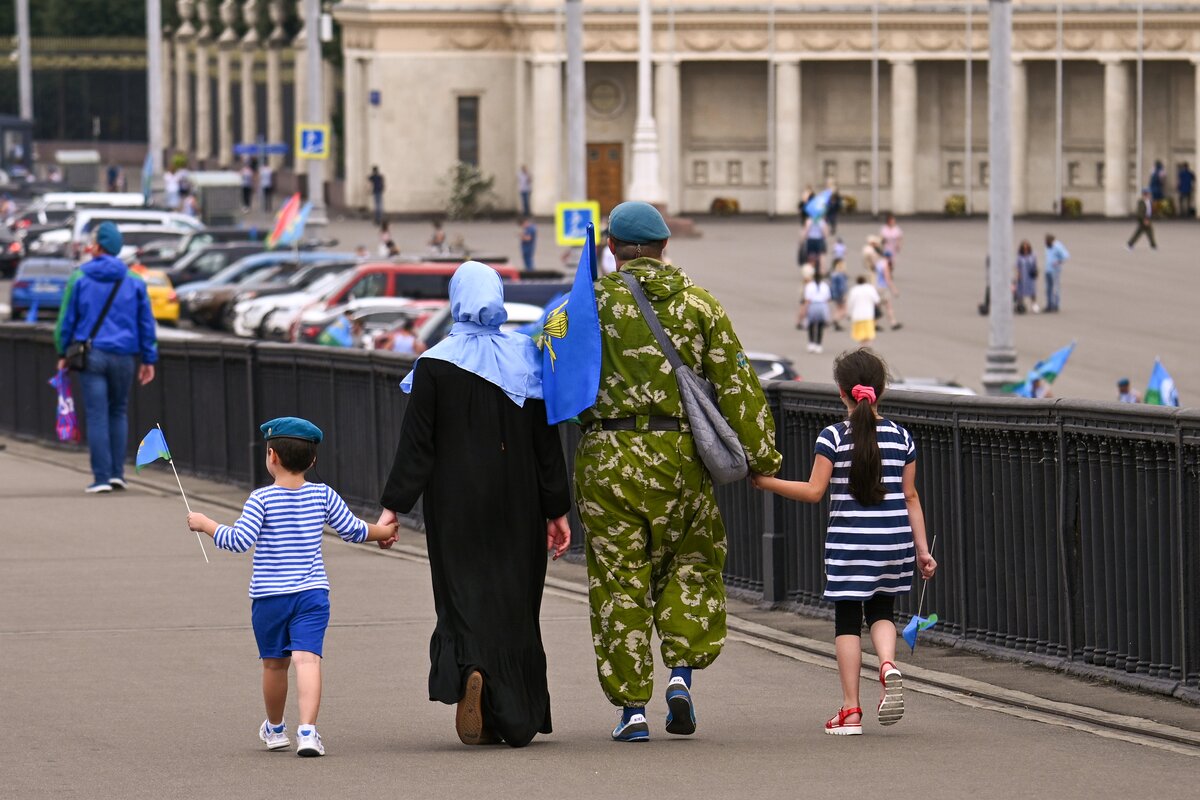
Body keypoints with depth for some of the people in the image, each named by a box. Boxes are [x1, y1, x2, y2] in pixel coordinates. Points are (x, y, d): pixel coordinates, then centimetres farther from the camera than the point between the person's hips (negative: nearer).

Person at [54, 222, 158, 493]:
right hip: (123, 356, 2)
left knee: (97, 415, -2)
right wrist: (149, 359, 13)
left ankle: (102, 477, -7)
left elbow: (66, 318, 2)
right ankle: (117, 472, 10)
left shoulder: (79, 278, -1)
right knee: (119, 412, 16)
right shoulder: (134, 281, 6)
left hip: (92, 355, -2)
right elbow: (146, 322, 8)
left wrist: (63, 353, 12)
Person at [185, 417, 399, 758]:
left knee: (274, 663, 15)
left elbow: (239, 540, -16)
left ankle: (275, 729, 33)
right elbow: (353, 530, 11)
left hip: (269, 597, -1)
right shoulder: (323, 496, 2)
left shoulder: (262, 499, -9)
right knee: (307, 658, -10)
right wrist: (383, 532, 30)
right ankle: (307, 730, -27)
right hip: (312, 592, 1)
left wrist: (205, 524, -3)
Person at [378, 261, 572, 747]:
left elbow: (416, 443, -9)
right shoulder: (526, 358, -2)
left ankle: (470, 669, -28)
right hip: (517, 504, 2)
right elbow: (546, 441, 0)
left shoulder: (435, 364, -8)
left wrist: (393, 507, -4)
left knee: (464, 595, 3)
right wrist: (557, 511, 5)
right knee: (514, 598, 11)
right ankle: (517, 717, 12)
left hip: (455, 502, -2)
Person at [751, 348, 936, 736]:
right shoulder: (901, 437, 4)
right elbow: (911, 497, 6)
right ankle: (888, 664, -13)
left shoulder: (833, 437, -7)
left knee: (847, 620, 5)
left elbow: (814, 491, -7)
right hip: (893, 541, 3)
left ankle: (850, 710, 3)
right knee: (881, 610, 19)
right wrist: (922, 549, 11)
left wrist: (768, 483, 5)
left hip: (848, 542, -3)